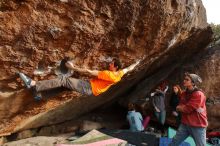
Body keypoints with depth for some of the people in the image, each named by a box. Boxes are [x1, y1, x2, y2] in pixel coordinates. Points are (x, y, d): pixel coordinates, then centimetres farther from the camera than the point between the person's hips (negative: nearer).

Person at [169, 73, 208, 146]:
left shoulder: (199, 94, -19)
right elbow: (179, 108, 7)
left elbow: (187, 109, -21)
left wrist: (179, 107, -3)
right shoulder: (184, 93, 5)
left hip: (198, 126, -6)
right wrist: (185, 107, -13)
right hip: (185, 124, 6)